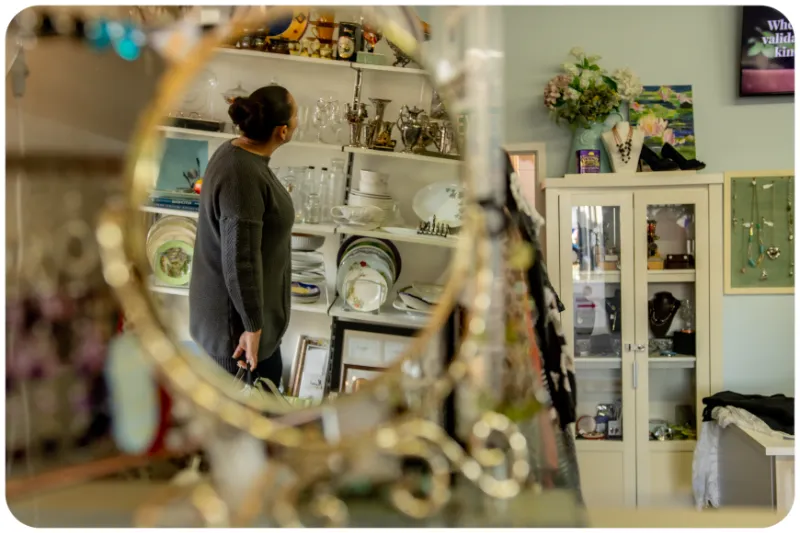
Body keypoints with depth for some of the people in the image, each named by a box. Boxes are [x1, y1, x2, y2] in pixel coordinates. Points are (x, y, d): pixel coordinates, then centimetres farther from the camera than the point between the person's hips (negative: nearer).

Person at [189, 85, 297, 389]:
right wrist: (253, 327, -21)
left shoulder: (239, 153, 0)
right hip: (233, 310, -10)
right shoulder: (243, 177, -32)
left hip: (246, 299, 10)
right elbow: (240, 262, -30)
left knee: (269, 374, 26)